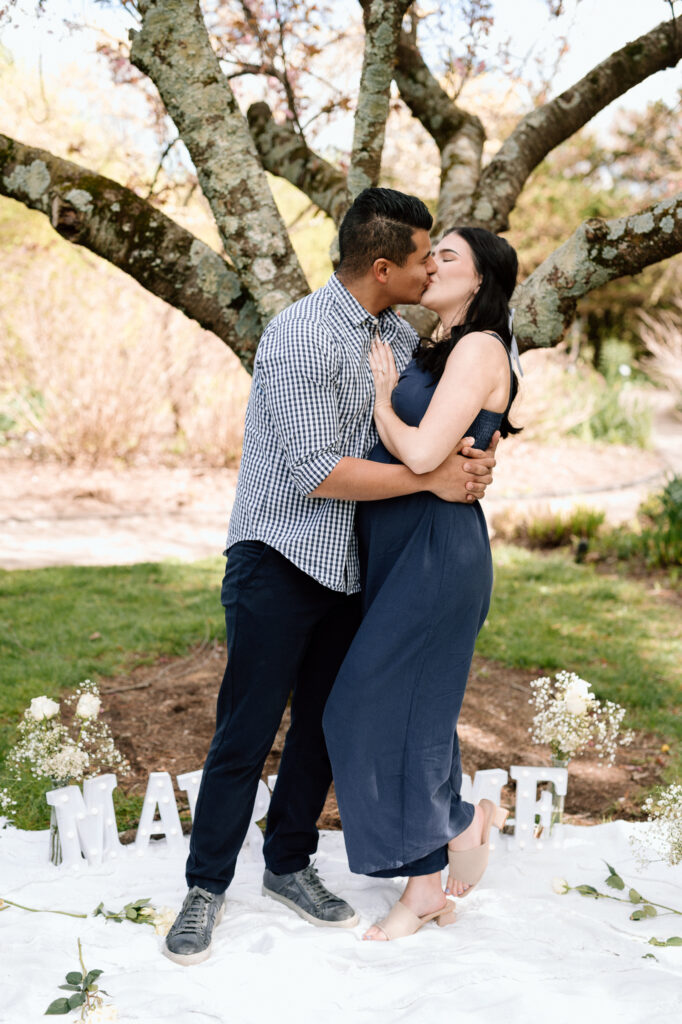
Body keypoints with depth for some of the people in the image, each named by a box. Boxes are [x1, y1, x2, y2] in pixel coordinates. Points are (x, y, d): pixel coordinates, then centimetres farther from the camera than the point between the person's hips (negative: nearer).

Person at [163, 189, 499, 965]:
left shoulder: (399, 336, 7)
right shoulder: (302, 336, -18)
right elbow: (317, 472, -23)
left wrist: (474, 452, -4)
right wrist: (431, 478, -18)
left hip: (348, 569, 8)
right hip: (279, 562, -7)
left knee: (325, 725, 13)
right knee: (246, 732, -1)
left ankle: (289, 865, 28)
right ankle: (207, 886, 14)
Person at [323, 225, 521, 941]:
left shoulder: (479, 348, -10)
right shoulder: (435, 352, 18)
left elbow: (421, 454, -20)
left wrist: (382, 397, -4)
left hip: (436, 552, -9)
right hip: (395, 553, 9)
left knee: (374, 707, -5)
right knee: (411, 710, 10)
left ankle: (465, 821, 16)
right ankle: (426, 886, 19)